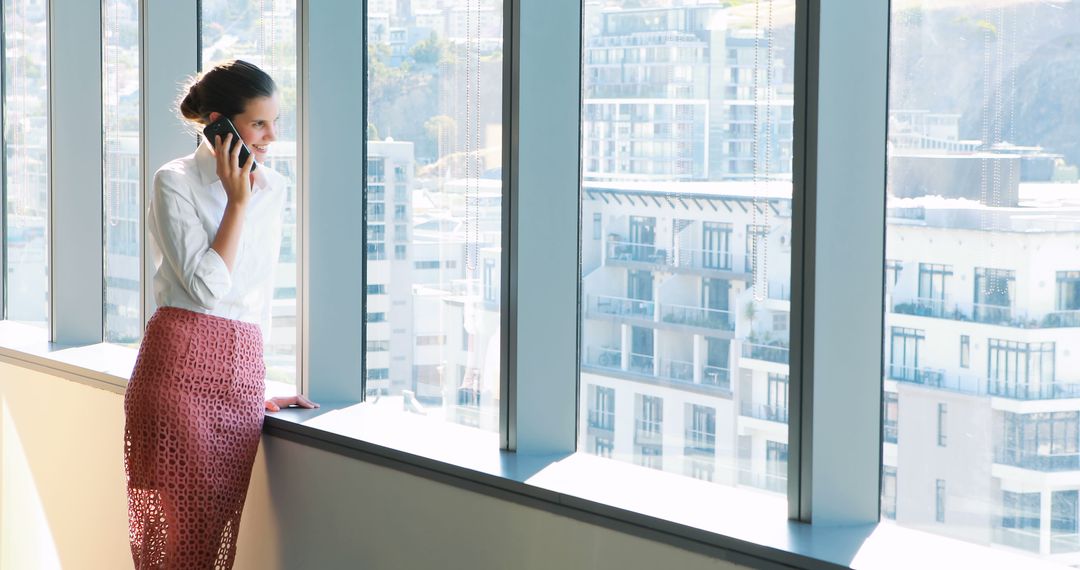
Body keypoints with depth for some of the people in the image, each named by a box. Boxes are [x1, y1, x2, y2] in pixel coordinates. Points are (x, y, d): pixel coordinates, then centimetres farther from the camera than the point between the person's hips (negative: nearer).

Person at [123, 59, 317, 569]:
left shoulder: (273, 189, 15)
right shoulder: (175, 183, -2)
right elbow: (207, 286, -12)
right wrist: (237, 201, -8)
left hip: (240, 382, 5)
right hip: (181, 368, -5)